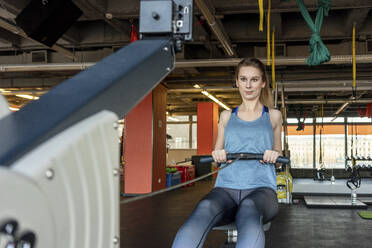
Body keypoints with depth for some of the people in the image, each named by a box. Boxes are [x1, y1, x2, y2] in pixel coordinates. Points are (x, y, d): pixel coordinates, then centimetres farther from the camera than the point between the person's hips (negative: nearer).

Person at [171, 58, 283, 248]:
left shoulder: (273, 116, 20)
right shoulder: (226, 116, 23)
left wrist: (274, 155, 4)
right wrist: (217, 155, 4)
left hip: (261, 188, -1)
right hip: (226, 187, 1)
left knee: (249, 210, -42)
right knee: (204, 210, -38)